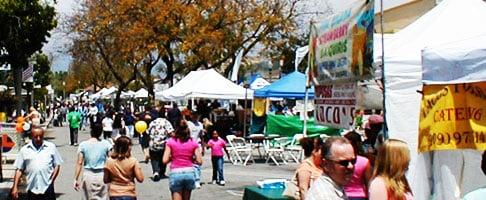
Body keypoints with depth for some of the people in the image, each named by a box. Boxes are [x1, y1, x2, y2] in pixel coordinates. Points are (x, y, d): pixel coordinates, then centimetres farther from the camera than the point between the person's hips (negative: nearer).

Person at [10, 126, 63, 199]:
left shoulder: (51, 147, 5)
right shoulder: (24, 150, 6)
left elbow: (57, 165, 6)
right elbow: (19, 170, 6)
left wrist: (52, 180, -5)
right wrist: (15, 187, -1)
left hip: (47, 188, -1)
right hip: (32, 189, 1)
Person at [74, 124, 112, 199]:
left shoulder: (83, 145, -2)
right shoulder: (106, 144, -3)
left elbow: (79, 163, -4)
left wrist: (76, 179, -1)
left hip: (88, 175, 1)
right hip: (102, 175, 0)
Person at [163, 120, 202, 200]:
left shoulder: (171, 142, 2)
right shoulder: (193, 143, 5)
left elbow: (165, 160, -6)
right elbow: (199, 161, -2)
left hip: (175, 173, -2)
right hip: (189, 173, 2)